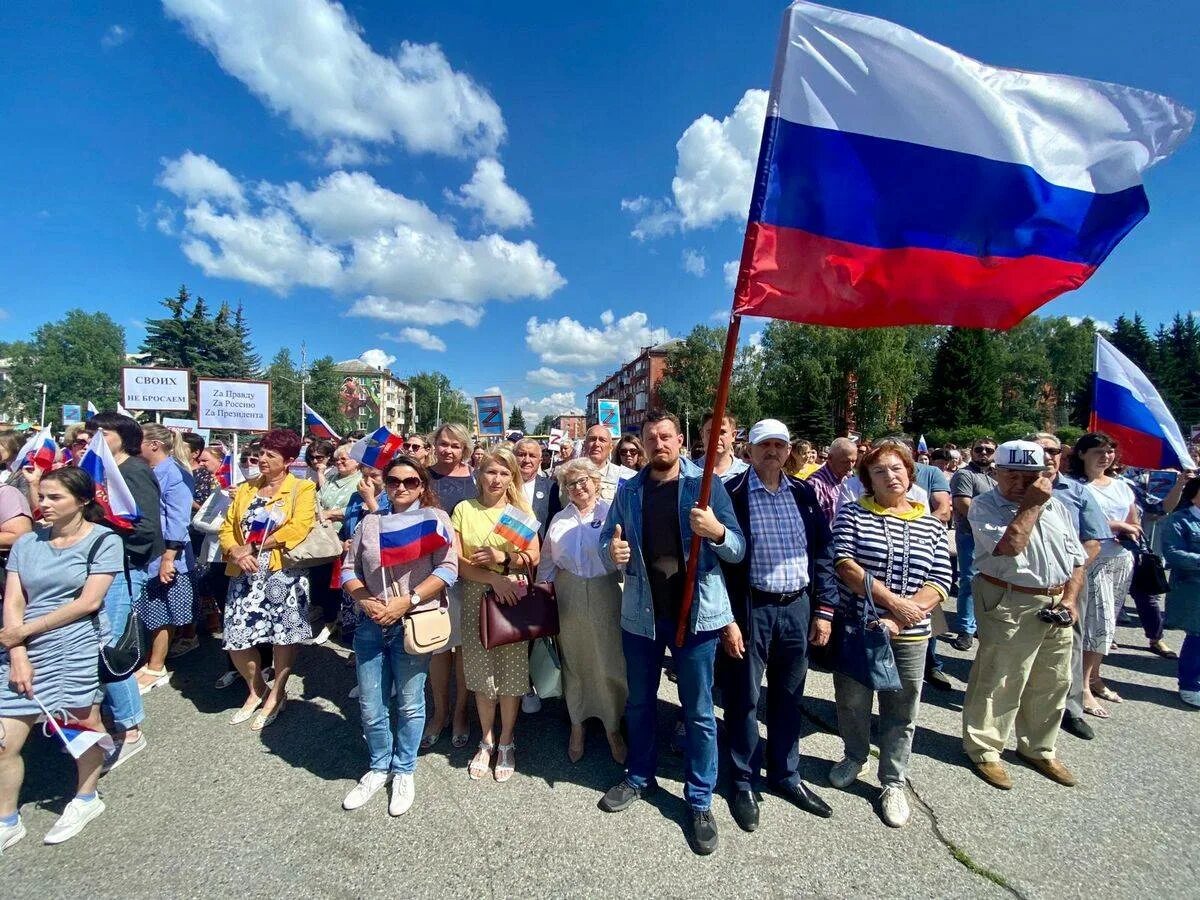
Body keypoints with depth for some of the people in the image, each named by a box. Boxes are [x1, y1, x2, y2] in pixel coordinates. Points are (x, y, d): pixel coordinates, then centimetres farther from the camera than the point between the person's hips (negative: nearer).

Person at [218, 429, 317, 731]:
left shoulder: (303, 488, -4)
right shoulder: (245, 488, 13)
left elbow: (298, 529, -16)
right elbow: (227, 527, 9)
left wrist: (252, 547, -15)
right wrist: (235, 553, -12)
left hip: (283, 573, -5)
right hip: (245, 575, 5)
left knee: (283, 636, 5)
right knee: (236, 639, 6)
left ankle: (277, 694, 27)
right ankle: (256, 690, 32)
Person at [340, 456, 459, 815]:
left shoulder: (435, 517, -2)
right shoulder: (370, 521, 11)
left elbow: (448, 568, -12)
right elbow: (348, 568, 10)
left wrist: (406, 601, -17)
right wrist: (365, 600, -8)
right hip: (371, 624, 4)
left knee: (410, 704, 11)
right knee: (370, 707, 13)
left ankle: (404, 771, 33)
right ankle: (379, 767, 37)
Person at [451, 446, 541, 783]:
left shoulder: (521, 509, 4)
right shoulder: (464, 509, 2)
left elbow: (533, 557, 1)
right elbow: (456, 561, -4)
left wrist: (503, 558, -17)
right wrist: (493, 578, -17)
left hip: (514, 597, 0)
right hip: (476, 598, 0)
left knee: (511, 671, 6)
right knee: (481, 671, 10)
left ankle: (506, 742, 28)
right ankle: (486, 740, 32)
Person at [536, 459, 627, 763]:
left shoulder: (611, 514, -2)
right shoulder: (559, 520, 10)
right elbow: (547, 561, 11)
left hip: (604, 595, -3)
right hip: (568, 597, 3)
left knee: (610, 663, 2)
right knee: (574, 662, 14)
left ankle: (613, 727, 24)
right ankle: (577, 726, 33)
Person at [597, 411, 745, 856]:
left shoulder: (706, 484, -8)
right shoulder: (629, 490, 1)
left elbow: (738, 551, -10)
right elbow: (606, 541, 3)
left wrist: (717, 531, -32)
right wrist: (612, 552, -20)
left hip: (695, 613, -3)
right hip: (641, 613, 3)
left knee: (698, 712, 11)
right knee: (639, 702, 21)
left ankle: (700, 801, 31)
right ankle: (639, 776, 44)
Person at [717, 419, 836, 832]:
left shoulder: (804, 493, 4)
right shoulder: (731, 494, -10)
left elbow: (822, 552, 8)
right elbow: (720, 559, -10)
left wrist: (824, 609, 4)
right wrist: (729, 620, -12)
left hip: (797, 607, 5)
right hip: (751, 609, -4)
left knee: (788, 697, 19)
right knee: (744, 699, 10)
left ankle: (786, 775, 39)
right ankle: (743, 783, 30)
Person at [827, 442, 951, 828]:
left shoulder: (932, 526, 4)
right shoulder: (852, 515, -4)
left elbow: (940, 582, -4)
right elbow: (845, 566, -14)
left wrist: (898, 619, -17)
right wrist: (894, 602, -21)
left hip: (909, 636, 1)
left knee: (901, 712, 13)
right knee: (851, 701, 15)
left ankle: (893, 782, 33)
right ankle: (855, 756, 42)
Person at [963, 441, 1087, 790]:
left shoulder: (1055, 506, 12)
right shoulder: (984, 506, -8)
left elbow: (1077, 558, 15)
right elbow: (1010, 544, -23)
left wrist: (1070, 598, 2)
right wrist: (1032, 504, -16)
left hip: (1056, 606, 7)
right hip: (1010, 607, -7)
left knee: (1052, 683, 17)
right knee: (999, 683, -1)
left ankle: (1038, 747, 35)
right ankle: (984, 750, 15)